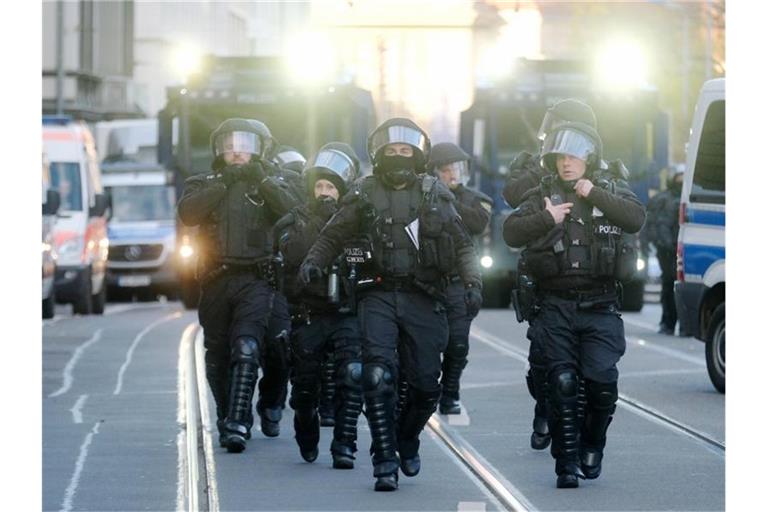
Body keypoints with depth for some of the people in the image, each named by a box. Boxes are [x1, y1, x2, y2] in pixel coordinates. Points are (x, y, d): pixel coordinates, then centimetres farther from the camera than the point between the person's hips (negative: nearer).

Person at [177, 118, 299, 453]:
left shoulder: (270, 184, 11)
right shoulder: (203, 184, 12)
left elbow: (292, 212, -8)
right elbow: (188, 213, -9)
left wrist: (263, 181, -15)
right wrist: (223, 183, -14)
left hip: (257, 280, -2)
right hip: (216, 282, 2)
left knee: (246, 348, -19)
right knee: (218, 357, 9)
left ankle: (237, 425, -24)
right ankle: (227, 419, 25)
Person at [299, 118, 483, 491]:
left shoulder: (435, 195, 9)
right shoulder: (364, 194, 8)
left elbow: (462, 246, 8)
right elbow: (333, 236, 12)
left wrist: (472, 282, -7)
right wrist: (313, 261, -7)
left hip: (422, 298, 1)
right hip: (378, 295, -1)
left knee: (426, 384, 1)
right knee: (378, 375, -16)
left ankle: (407, 439, 31)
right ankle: (385, 461, -11)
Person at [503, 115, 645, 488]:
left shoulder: (611, 190, 9)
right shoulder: (543, 195, 9)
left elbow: (636, 219, -10)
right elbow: (511, 233, -1)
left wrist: (595, 195, -15)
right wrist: (546, 218, -15)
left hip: (600, 306, -1)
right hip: (556, 306, 1)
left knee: (601, 380, -12)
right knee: (561, 383, -3)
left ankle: (592, 446, 13)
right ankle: (566, 463, 2)